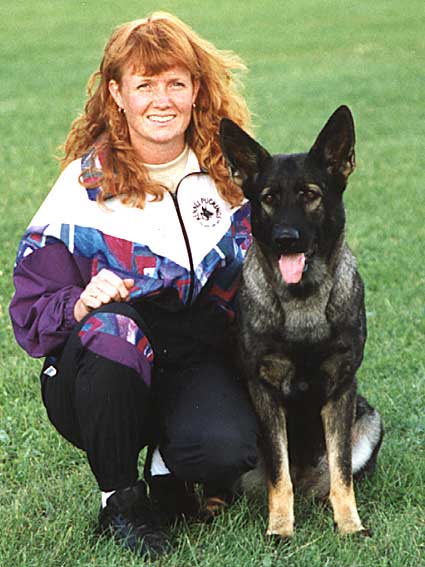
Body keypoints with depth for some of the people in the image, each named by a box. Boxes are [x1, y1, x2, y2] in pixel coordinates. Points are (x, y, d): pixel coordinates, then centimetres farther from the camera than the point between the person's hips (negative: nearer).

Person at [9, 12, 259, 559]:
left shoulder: (227, 174, 3)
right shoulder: (86, 185, -6)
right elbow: (31, 308, -7)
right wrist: (81, 304, -29)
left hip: (198, 363, 2)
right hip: (96, 383, -1)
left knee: (228, 447, -31)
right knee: (111, 329, -36)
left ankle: (168, 464, 8)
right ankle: (120, 499, -14)